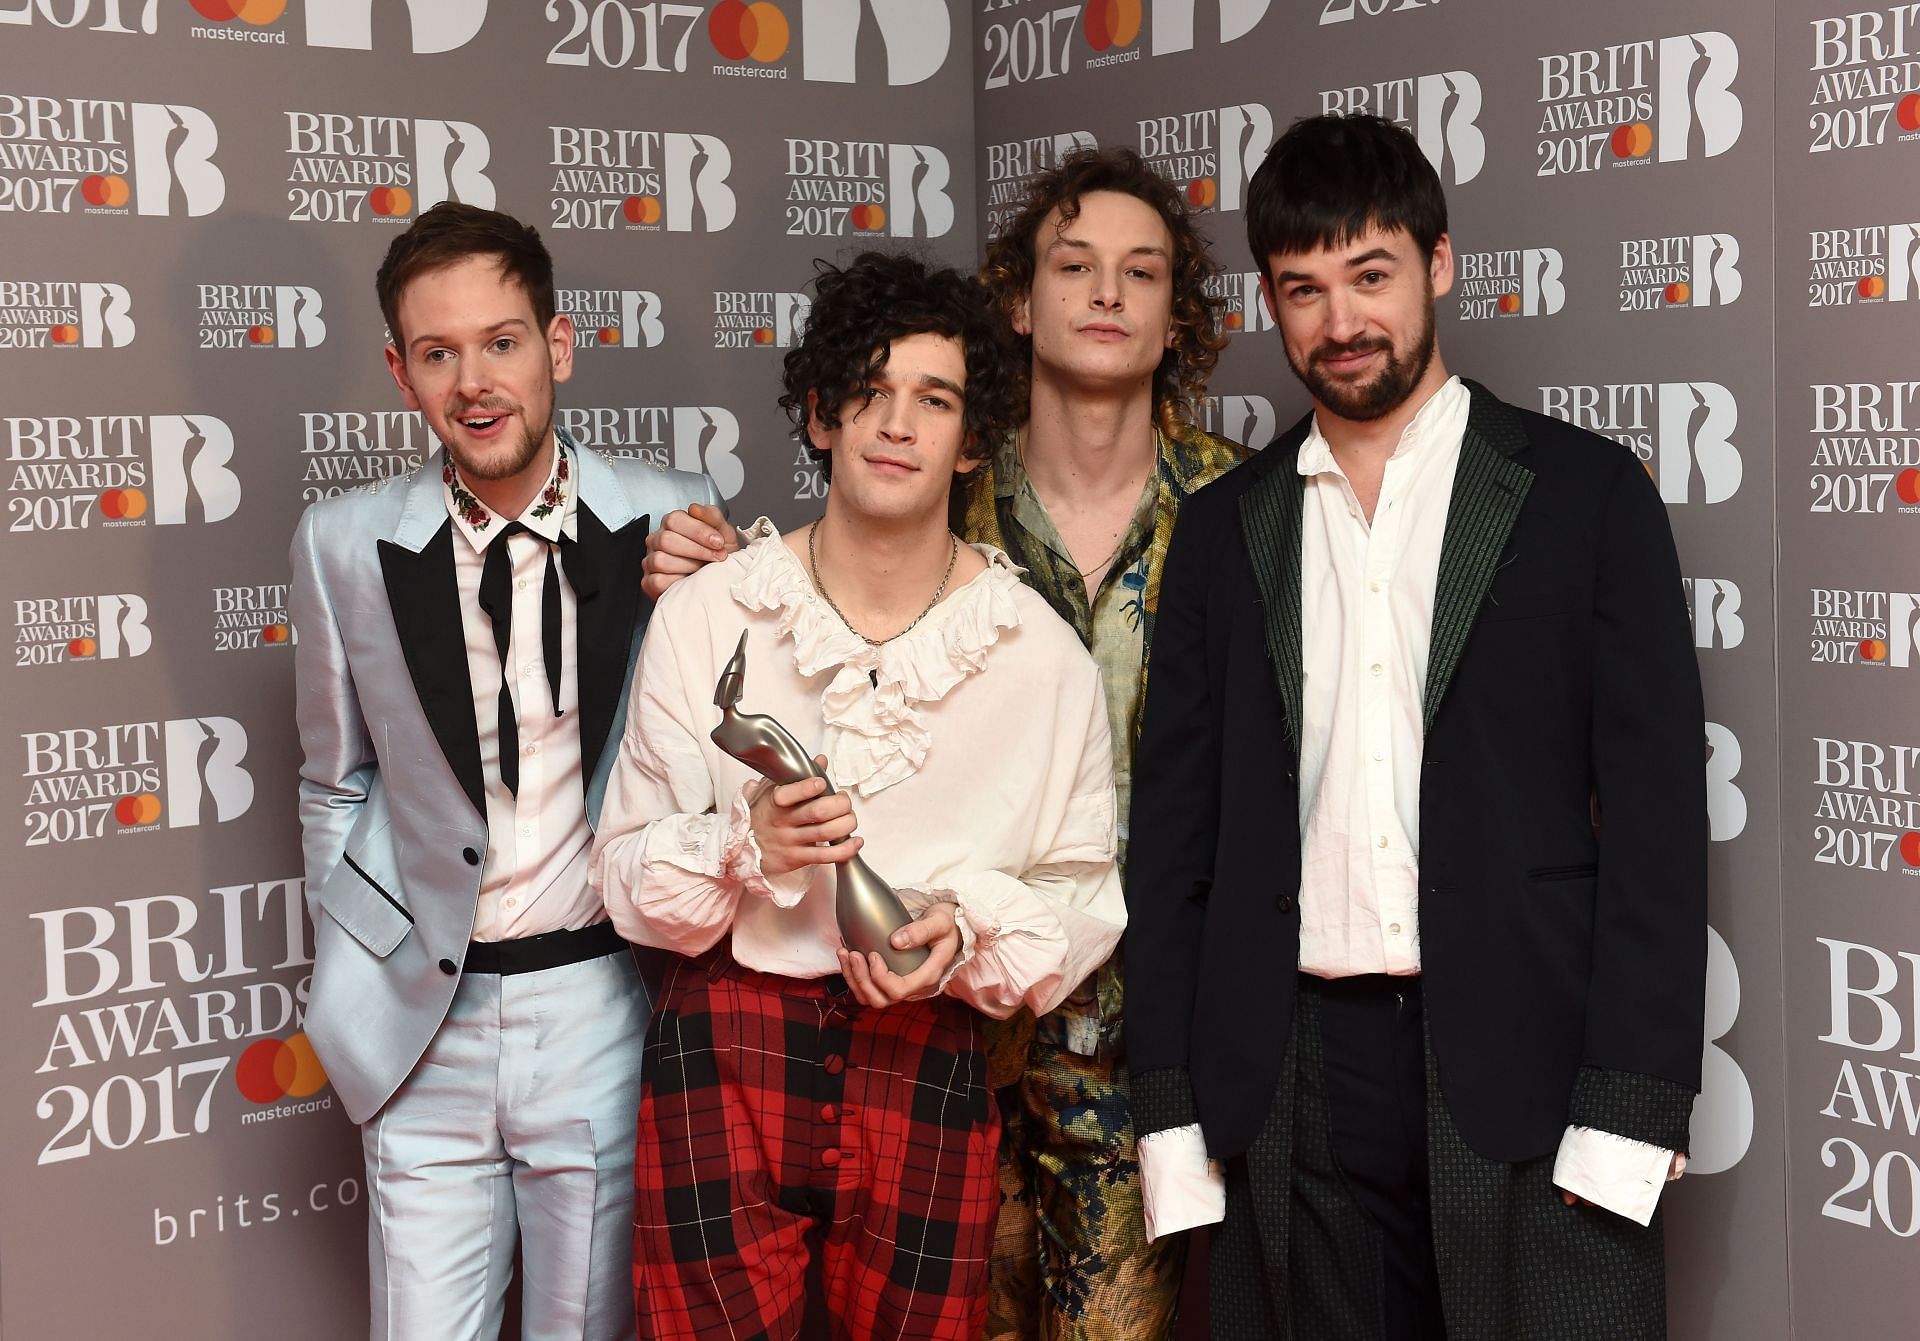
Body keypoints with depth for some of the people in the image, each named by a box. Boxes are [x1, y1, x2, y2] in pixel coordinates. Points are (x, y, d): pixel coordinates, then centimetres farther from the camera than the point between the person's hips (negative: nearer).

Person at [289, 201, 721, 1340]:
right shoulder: (346, 545, -2)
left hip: (600, 1005, -1)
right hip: (427, 1021, 1)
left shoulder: (667, 523, -7)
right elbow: (337, 785, 10)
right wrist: (358, 987, 7)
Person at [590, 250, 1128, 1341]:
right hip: (724, 1057, -1)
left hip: (929, 1072, 1)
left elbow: (1085, 899, 5)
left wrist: (967, 931, -14)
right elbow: (629, 870, 3)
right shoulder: (704, 614, -1)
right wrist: (745, 845, -17)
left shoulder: (1043, 655, 1)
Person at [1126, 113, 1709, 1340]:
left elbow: (1655, 807, -1)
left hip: (1527, 1074, -2)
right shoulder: (1226, 529, 11)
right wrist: (1173, 1113, 3)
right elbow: (1176, 826, 10)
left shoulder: (1584, 492, 3)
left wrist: (1629, 1113, -9)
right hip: (1292, 1089, 2)